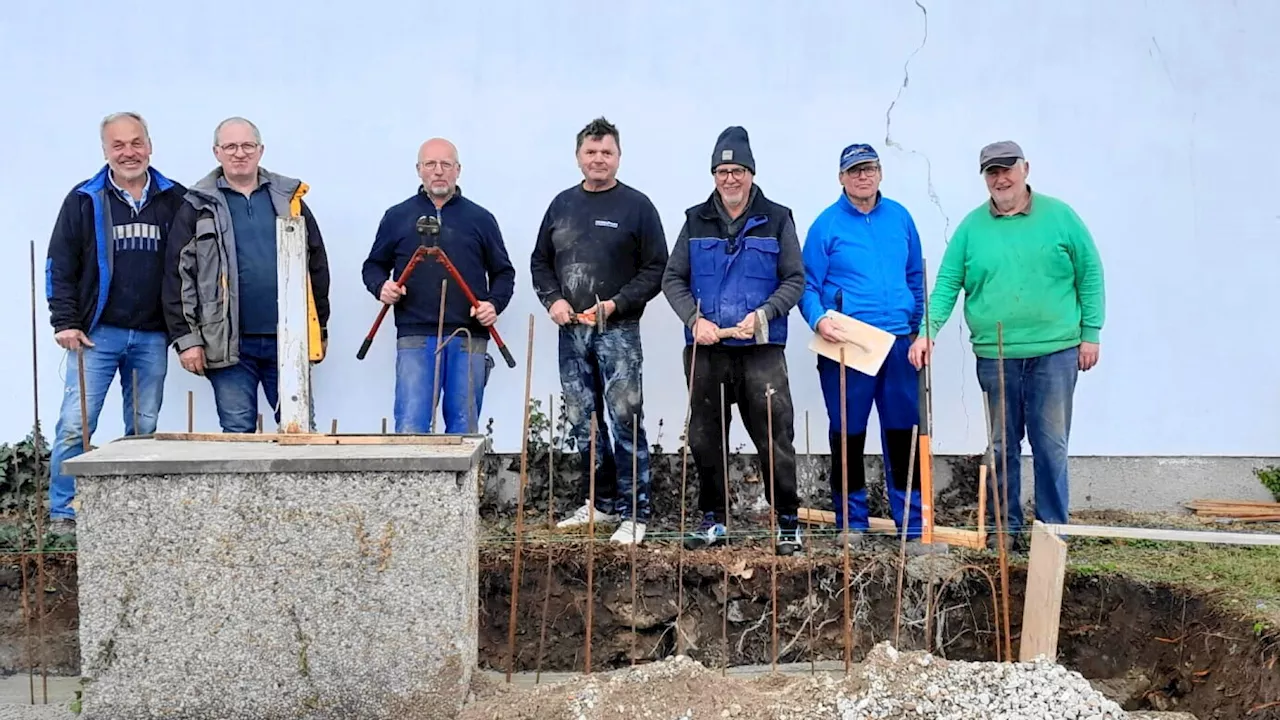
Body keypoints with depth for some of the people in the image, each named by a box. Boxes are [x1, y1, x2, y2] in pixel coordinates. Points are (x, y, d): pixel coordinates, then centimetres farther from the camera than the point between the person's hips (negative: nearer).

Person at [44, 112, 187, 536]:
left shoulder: (175, 200, 6)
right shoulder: (85, 200, 3)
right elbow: (60, 266, 4)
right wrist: (65, 322, -5)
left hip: (152, 337, 2)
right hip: (97, 333, -1)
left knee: (144, 430, 7)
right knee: (75, 425, -5)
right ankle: (63, 514, 4)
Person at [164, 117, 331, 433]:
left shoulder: (289, 199, 11)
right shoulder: (199, 206, 5)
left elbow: (318, 266, 13)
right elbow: (178, 276, 2)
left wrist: (320, 329, 11)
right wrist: (185, 338, -4)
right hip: (229, 345, -1)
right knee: (238, 433, 4)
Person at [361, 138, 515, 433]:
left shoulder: (480, 219, 12)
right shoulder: (397, 217, 12)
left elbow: (503, 272, 16)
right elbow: (373, 265, 18)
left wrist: (494, 303, -3)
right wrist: (381, 286, -4)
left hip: (468, 340, 1)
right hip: (415, 338, -1)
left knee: (464, 428, 4)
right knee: (410, 426, -9)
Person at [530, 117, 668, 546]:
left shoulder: (636, 206, -1)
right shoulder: (562, 205, 12)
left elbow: (656, 269, -4)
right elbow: (540, 262, 18)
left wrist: (615, 305, -14)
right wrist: (552, 300, 0)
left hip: (618, 330, -5)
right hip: (571, 331, 5)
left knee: (626, 421, -7)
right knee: (583, 422, 10)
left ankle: (634, 513, -2)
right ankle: (599, 503, 21)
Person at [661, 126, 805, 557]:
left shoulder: (777, 220, 4)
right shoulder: (696, 221, 10)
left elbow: (795, 280, 4)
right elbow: (673, 279, 10)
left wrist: (762, 315, -11)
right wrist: (695, 320, -6)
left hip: (762, 350, -2)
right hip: (706, 350, 3)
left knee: (775, 440, -4)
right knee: (705, 439, 8)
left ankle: (788, 524, 7)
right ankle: (713, 521, 21)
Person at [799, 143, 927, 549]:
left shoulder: (899, 217, 10)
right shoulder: (826, 225, -1)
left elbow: (916, 277, 17)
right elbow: (807, 285, -2)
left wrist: (920, 327, 13)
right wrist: (818, 319, -19)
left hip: (898, 342, 3)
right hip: (845, 345, -3)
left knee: (902, 433, 5)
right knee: (848, 435, 5)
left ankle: (912, 523, 13)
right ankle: (851, 521, 17)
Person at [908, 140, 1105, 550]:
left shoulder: (1059, 216, 1)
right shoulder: (971, 227, 4)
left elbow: (1090, 275, 3)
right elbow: (946, 285, 1)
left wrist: (1090, 333, -1)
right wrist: (927, 332, -13)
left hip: (1054, 351, -2)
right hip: (994, 355, 2)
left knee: (1051, 444, 2)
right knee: (1003, 446, 10)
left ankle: (1053, 528, 11)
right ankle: (1006, 527, 20)